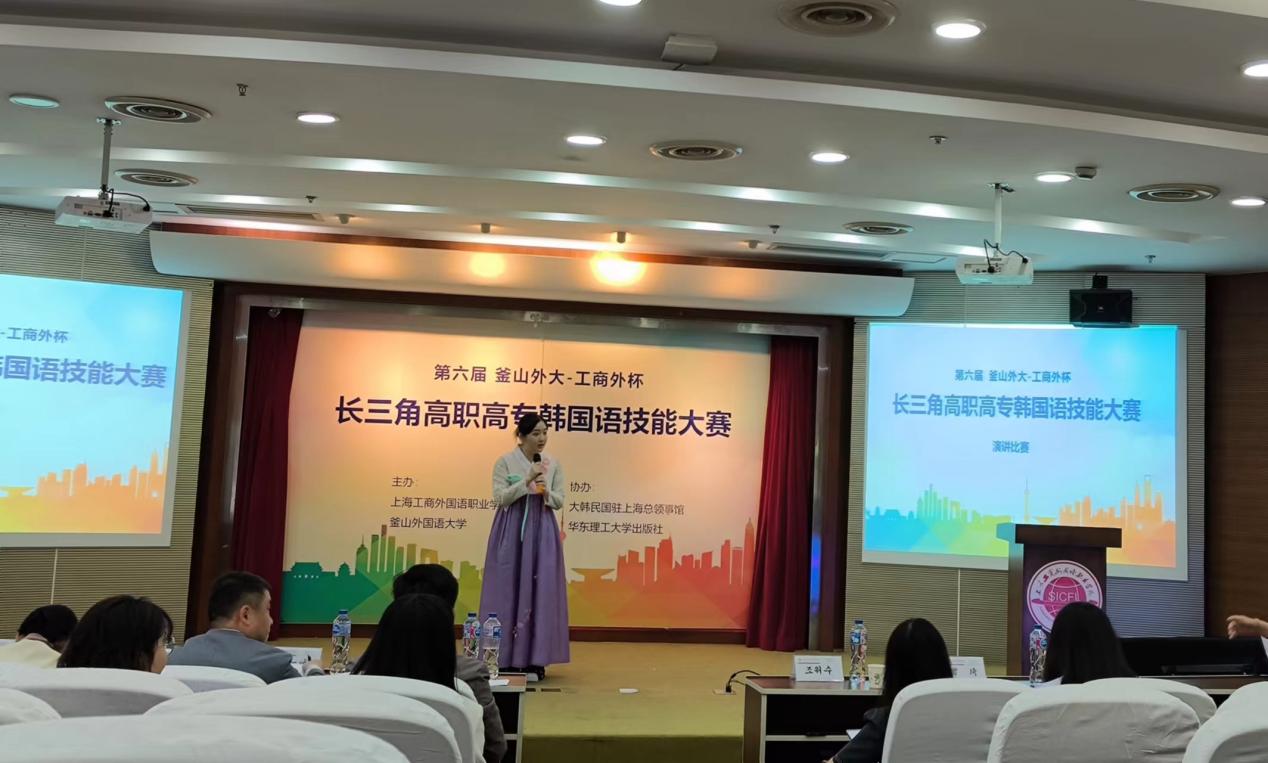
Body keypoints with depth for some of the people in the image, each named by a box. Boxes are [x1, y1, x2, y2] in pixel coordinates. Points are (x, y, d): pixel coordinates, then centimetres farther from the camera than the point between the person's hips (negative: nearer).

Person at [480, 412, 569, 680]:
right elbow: (499, 498, -10)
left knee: (541, 591, 0)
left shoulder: (553, 465, 6)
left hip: (542, 533, 3)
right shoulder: (505, 462, -3)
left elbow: (559, 502, 6)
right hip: (512, 532, -3)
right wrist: (527, 482, -19)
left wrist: (546, 492, -14)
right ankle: (508, 658, 6)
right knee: (510, 590, -1)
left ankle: (535, 658, 6)